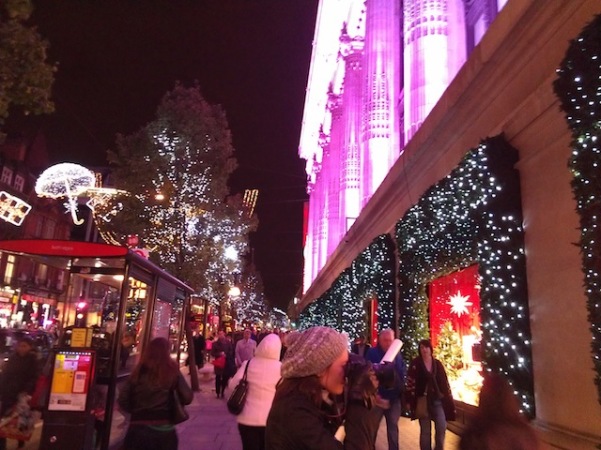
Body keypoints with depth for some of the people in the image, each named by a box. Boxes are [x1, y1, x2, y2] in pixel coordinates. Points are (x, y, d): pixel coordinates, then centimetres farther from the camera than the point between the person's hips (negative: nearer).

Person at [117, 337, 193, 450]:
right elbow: (187, 398, -9)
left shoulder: (138, 371, 1)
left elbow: (122, 401, 0)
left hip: (138, 428, 1)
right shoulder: (172, 371, -5)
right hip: (164, 430, -1)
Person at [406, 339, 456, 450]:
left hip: (438, 400, 3)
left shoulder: (437, 363, 5)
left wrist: (448, 398, 6)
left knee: (442, 428, -2)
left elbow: (444, 381, 9)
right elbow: (410, 382, -7)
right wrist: (410, 400, -10)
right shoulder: (415, 364, -7)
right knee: (425, 431, 5)